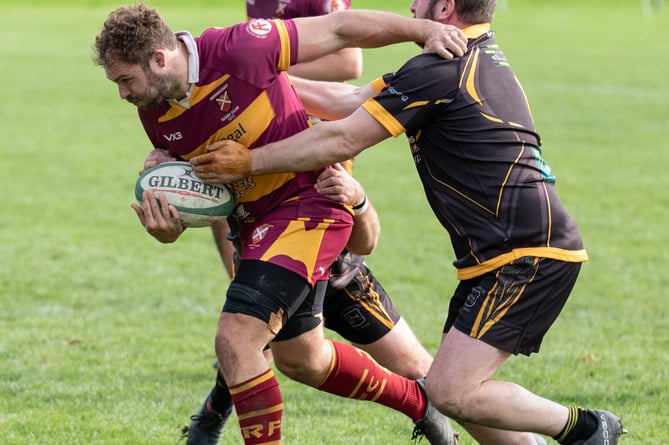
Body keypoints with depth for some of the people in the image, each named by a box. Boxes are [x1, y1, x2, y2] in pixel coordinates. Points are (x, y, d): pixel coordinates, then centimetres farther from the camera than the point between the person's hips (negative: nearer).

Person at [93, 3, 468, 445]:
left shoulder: (234, 50, -25)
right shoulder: (156, 115, -3)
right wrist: (168, 227, -16)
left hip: (310, 198, -8)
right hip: (257, 215, 8)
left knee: (235, 340, -19)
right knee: (304, 359, 20)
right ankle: (419, 401, 43)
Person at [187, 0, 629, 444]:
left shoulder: (440, 70, -13)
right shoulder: (479, 59, 19)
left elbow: (341, 141, -11)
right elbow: (352, 101, 22)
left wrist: (250, 161, -2)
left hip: (528, 255, -10)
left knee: (450, 391, -13)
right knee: (454, 389, 9)